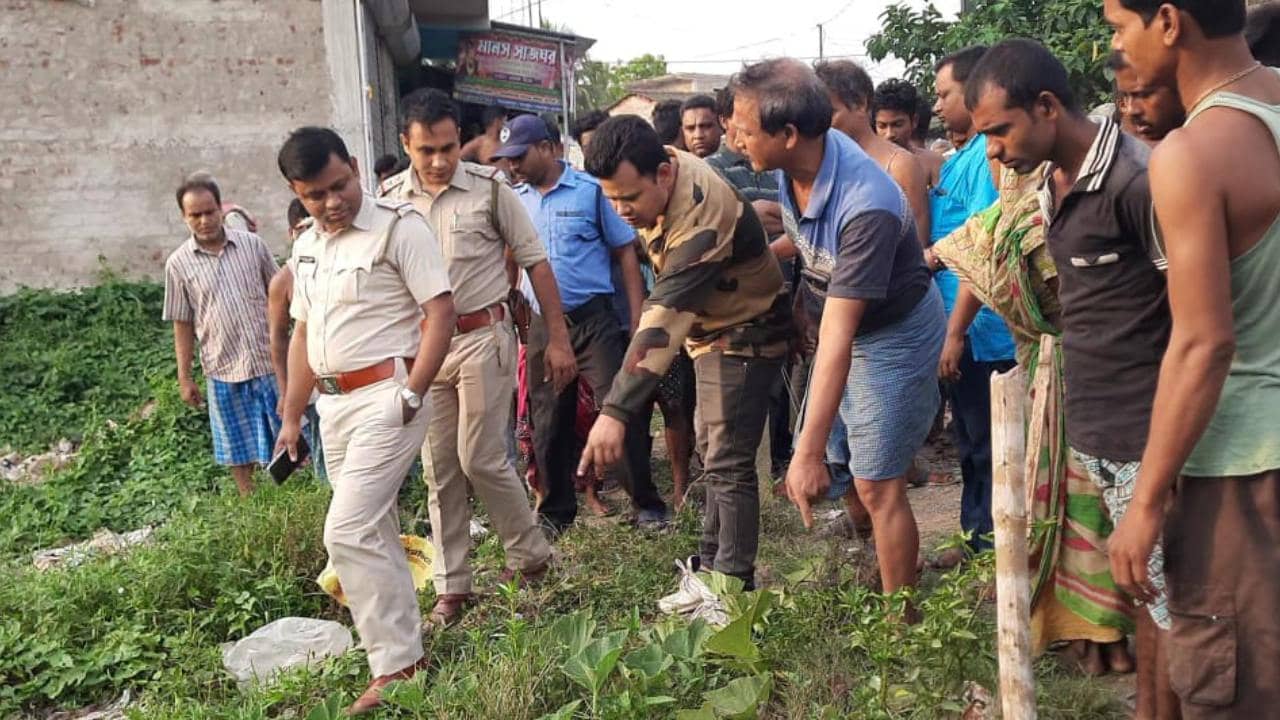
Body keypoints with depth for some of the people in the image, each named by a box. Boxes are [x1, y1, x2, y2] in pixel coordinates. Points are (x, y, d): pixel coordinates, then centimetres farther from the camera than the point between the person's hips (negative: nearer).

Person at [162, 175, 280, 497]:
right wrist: (185, 378, 1)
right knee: (239, 447, 11)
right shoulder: (178, 263, -2)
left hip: (269, 360, 0)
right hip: (223, 370, 0)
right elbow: (182, 325, 2)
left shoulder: (253, 245, -1)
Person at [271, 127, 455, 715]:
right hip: (333, 404, 8)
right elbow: (303, 335, 19)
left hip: (386, 397, -8)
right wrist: (291, 417, 19)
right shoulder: (306, 248, 13)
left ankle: (396, 667, 0)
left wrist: (411, 395, -19)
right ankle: (407, 647, 27)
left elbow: (440, 312, -14)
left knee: (348, 533, -12)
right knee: (373, 531, 14)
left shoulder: (398, 226, -9)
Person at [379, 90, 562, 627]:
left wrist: (558, 338, -4)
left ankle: (529, 555, 21)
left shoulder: (489, 188, -6)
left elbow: (535, 261, -1)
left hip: (483, 337, -4)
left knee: (481, 458, -4)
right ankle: (451, 587, 19)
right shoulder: (390, 199, 3)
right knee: (439, 470, 8)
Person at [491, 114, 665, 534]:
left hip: (593, 318, -4)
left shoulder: (591, 191, -5)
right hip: (542, 324, 4)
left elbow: (625, 253, -2)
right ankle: (556, 511, 25)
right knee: (548, 422, 11)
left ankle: (646, 504, 11)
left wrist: (637, 321, -7)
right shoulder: (514, 200, 7)